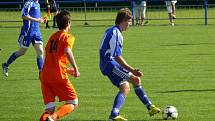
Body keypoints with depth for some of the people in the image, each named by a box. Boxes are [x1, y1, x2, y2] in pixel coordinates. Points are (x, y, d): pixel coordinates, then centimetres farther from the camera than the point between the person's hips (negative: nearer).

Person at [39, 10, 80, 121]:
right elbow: (67, 51, -21)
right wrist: (75, 68, -14)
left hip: (45, 75, 6)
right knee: (73, 104, 5)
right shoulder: (68, 37, 0)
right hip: (59, 76, -6)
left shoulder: (52, 37, 20)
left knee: (50, 109, 8)